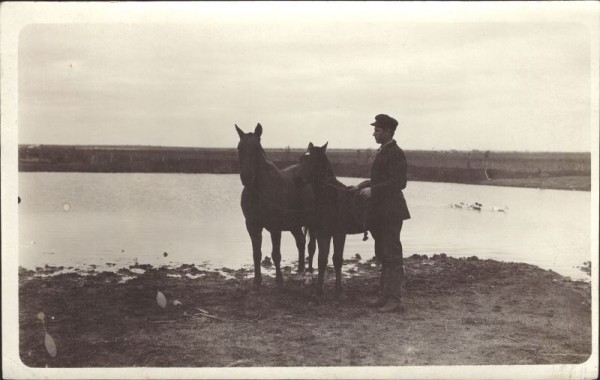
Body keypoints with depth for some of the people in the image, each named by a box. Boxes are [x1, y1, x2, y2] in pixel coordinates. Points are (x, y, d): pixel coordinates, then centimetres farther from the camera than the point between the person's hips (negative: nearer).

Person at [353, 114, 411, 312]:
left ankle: (393, 298, 1)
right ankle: (384, 295, 23)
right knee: (383, 255, 15)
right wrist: (362, 186, 9)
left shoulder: (395, 154, -14)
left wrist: (373, 190, -22)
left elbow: (398, 182, -22)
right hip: (380, 212, 10)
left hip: (391, 211, -10)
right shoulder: (383, 152, 15)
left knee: (392, 255, -4)